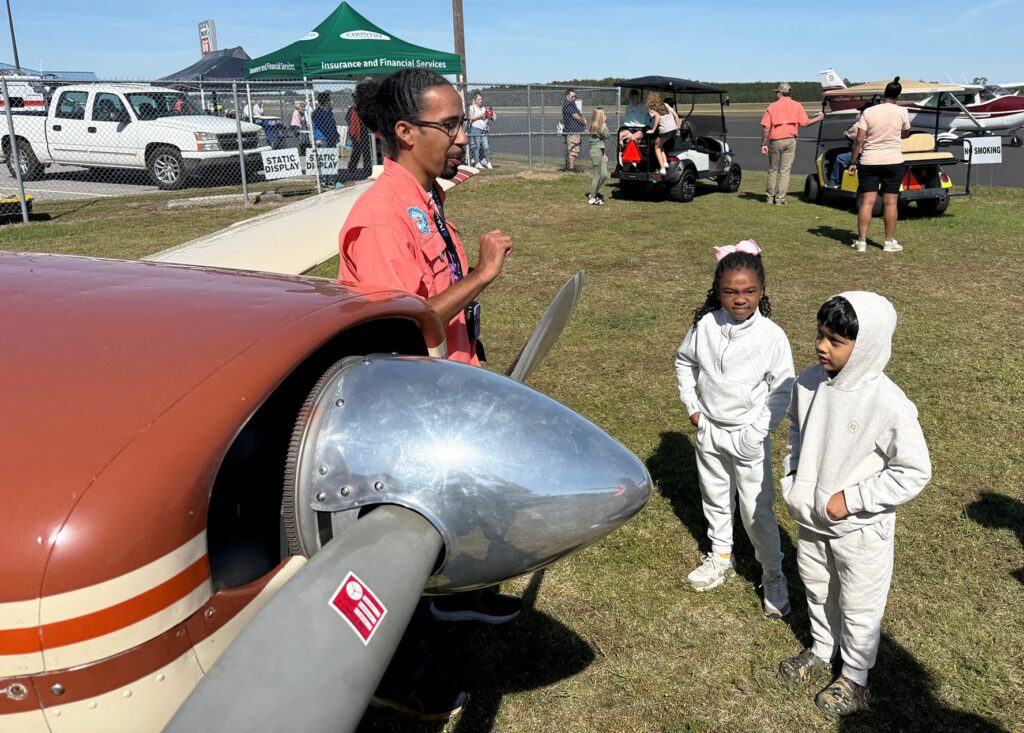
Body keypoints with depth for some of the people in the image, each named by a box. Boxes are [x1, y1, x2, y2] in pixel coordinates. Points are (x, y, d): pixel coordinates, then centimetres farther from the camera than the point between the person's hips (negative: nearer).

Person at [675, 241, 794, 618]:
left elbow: (782, 392, -12)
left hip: (749, 438, -4)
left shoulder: (772, 336, -18)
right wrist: (692, 405, 4)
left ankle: (773, 575, 24)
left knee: (757, 511, 3)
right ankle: (721, 558, 43)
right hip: (709, 432, 4)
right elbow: (684, 361, 10)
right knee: (715, 499, 21)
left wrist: (756, 433, -16)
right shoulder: (705, 326, -10)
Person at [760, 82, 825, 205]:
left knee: (773, 170, 12)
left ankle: (770, 197, 14)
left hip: (775, 141, 0)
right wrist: (818, 118, 17)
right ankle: (780, 198, 0)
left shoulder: (772, 106, 1)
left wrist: (764, 144, -2)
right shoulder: (797, 106, 4)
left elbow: (766, 127, -6)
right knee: (785, 170, 3)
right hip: (790, 140, 0)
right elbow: (804, 123, 0)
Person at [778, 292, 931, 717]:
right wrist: (793, 476, 0)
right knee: (817, 591, 26)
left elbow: (914, 472, -19)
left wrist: (850, 499, -20)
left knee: (859, 608, 17)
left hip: (860, 530, -5)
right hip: (809, 519, 5)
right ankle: (821, 651, 52)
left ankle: (854, 679, 40)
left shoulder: (889, 405, -27)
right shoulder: (809, 382, -11)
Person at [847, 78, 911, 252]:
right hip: (893, 162, 0)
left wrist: (853, 162, 1)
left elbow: (859, 140, -6)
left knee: (867, 201, 1)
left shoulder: (868, 112, -4)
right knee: (890, 202, 4)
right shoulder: (902, 112, -3)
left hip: (869, 162, 1)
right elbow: (905, 134, 13)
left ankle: (861, 241, 0)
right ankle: (889, 242, 9)